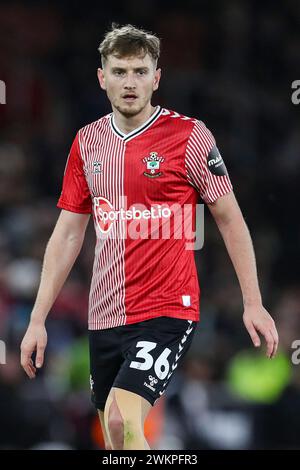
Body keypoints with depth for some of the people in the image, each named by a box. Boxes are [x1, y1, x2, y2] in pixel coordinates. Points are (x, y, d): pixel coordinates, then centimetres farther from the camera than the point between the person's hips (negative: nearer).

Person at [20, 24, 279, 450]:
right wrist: (38, 320, 9)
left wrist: (253, 303, -5)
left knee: (122, 418, -24)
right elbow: (67, 234, 12)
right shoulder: (87, 142, 8)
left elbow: (229, 219, 0)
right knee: (113, 435, 9)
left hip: (168, 309, -5)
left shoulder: (189, 136, -6)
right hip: (104, 315, 5)